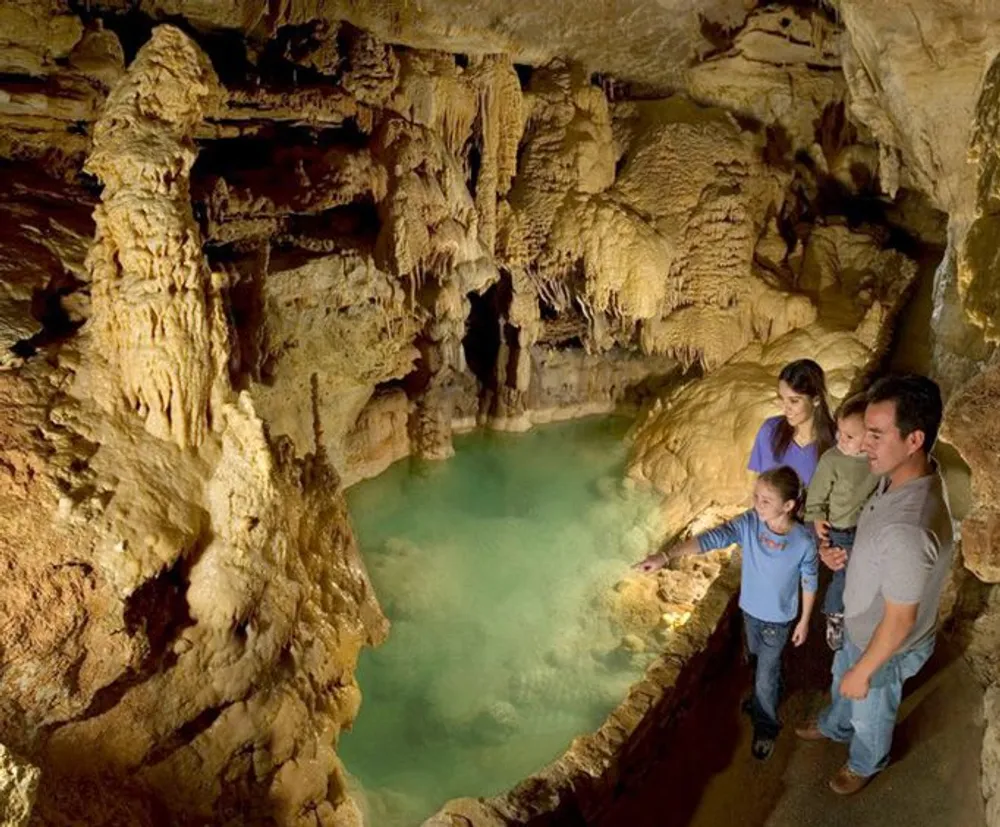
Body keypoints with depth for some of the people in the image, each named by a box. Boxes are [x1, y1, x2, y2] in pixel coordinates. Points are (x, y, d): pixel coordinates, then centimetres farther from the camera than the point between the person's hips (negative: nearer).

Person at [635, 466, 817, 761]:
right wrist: (666, 555, -45)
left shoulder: (804, 542, -28)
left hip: (778, 619, -4)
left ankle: (766, 726, 38)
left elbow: (809, 583, -12)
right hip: (750, 609, 4)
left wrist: (804, 620, 0)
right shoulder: (748, 523, -23)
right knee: (763, 662, 29)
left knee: (764, 676, 11)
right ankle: (769, 695, 60)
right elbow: (712, 538, -34)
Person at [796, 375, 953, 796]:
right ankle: (835, 727, 65)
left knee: (870, 712, 26)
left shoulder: (910, 527, -45)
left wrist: (864, 671, -17)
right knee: (841, 681, 35)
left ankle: (865, 764, 57)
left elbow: (899, 621, -31)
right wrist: (847, 552, -8)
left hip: (886, 645, -7)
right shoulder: (903, 475, -16)